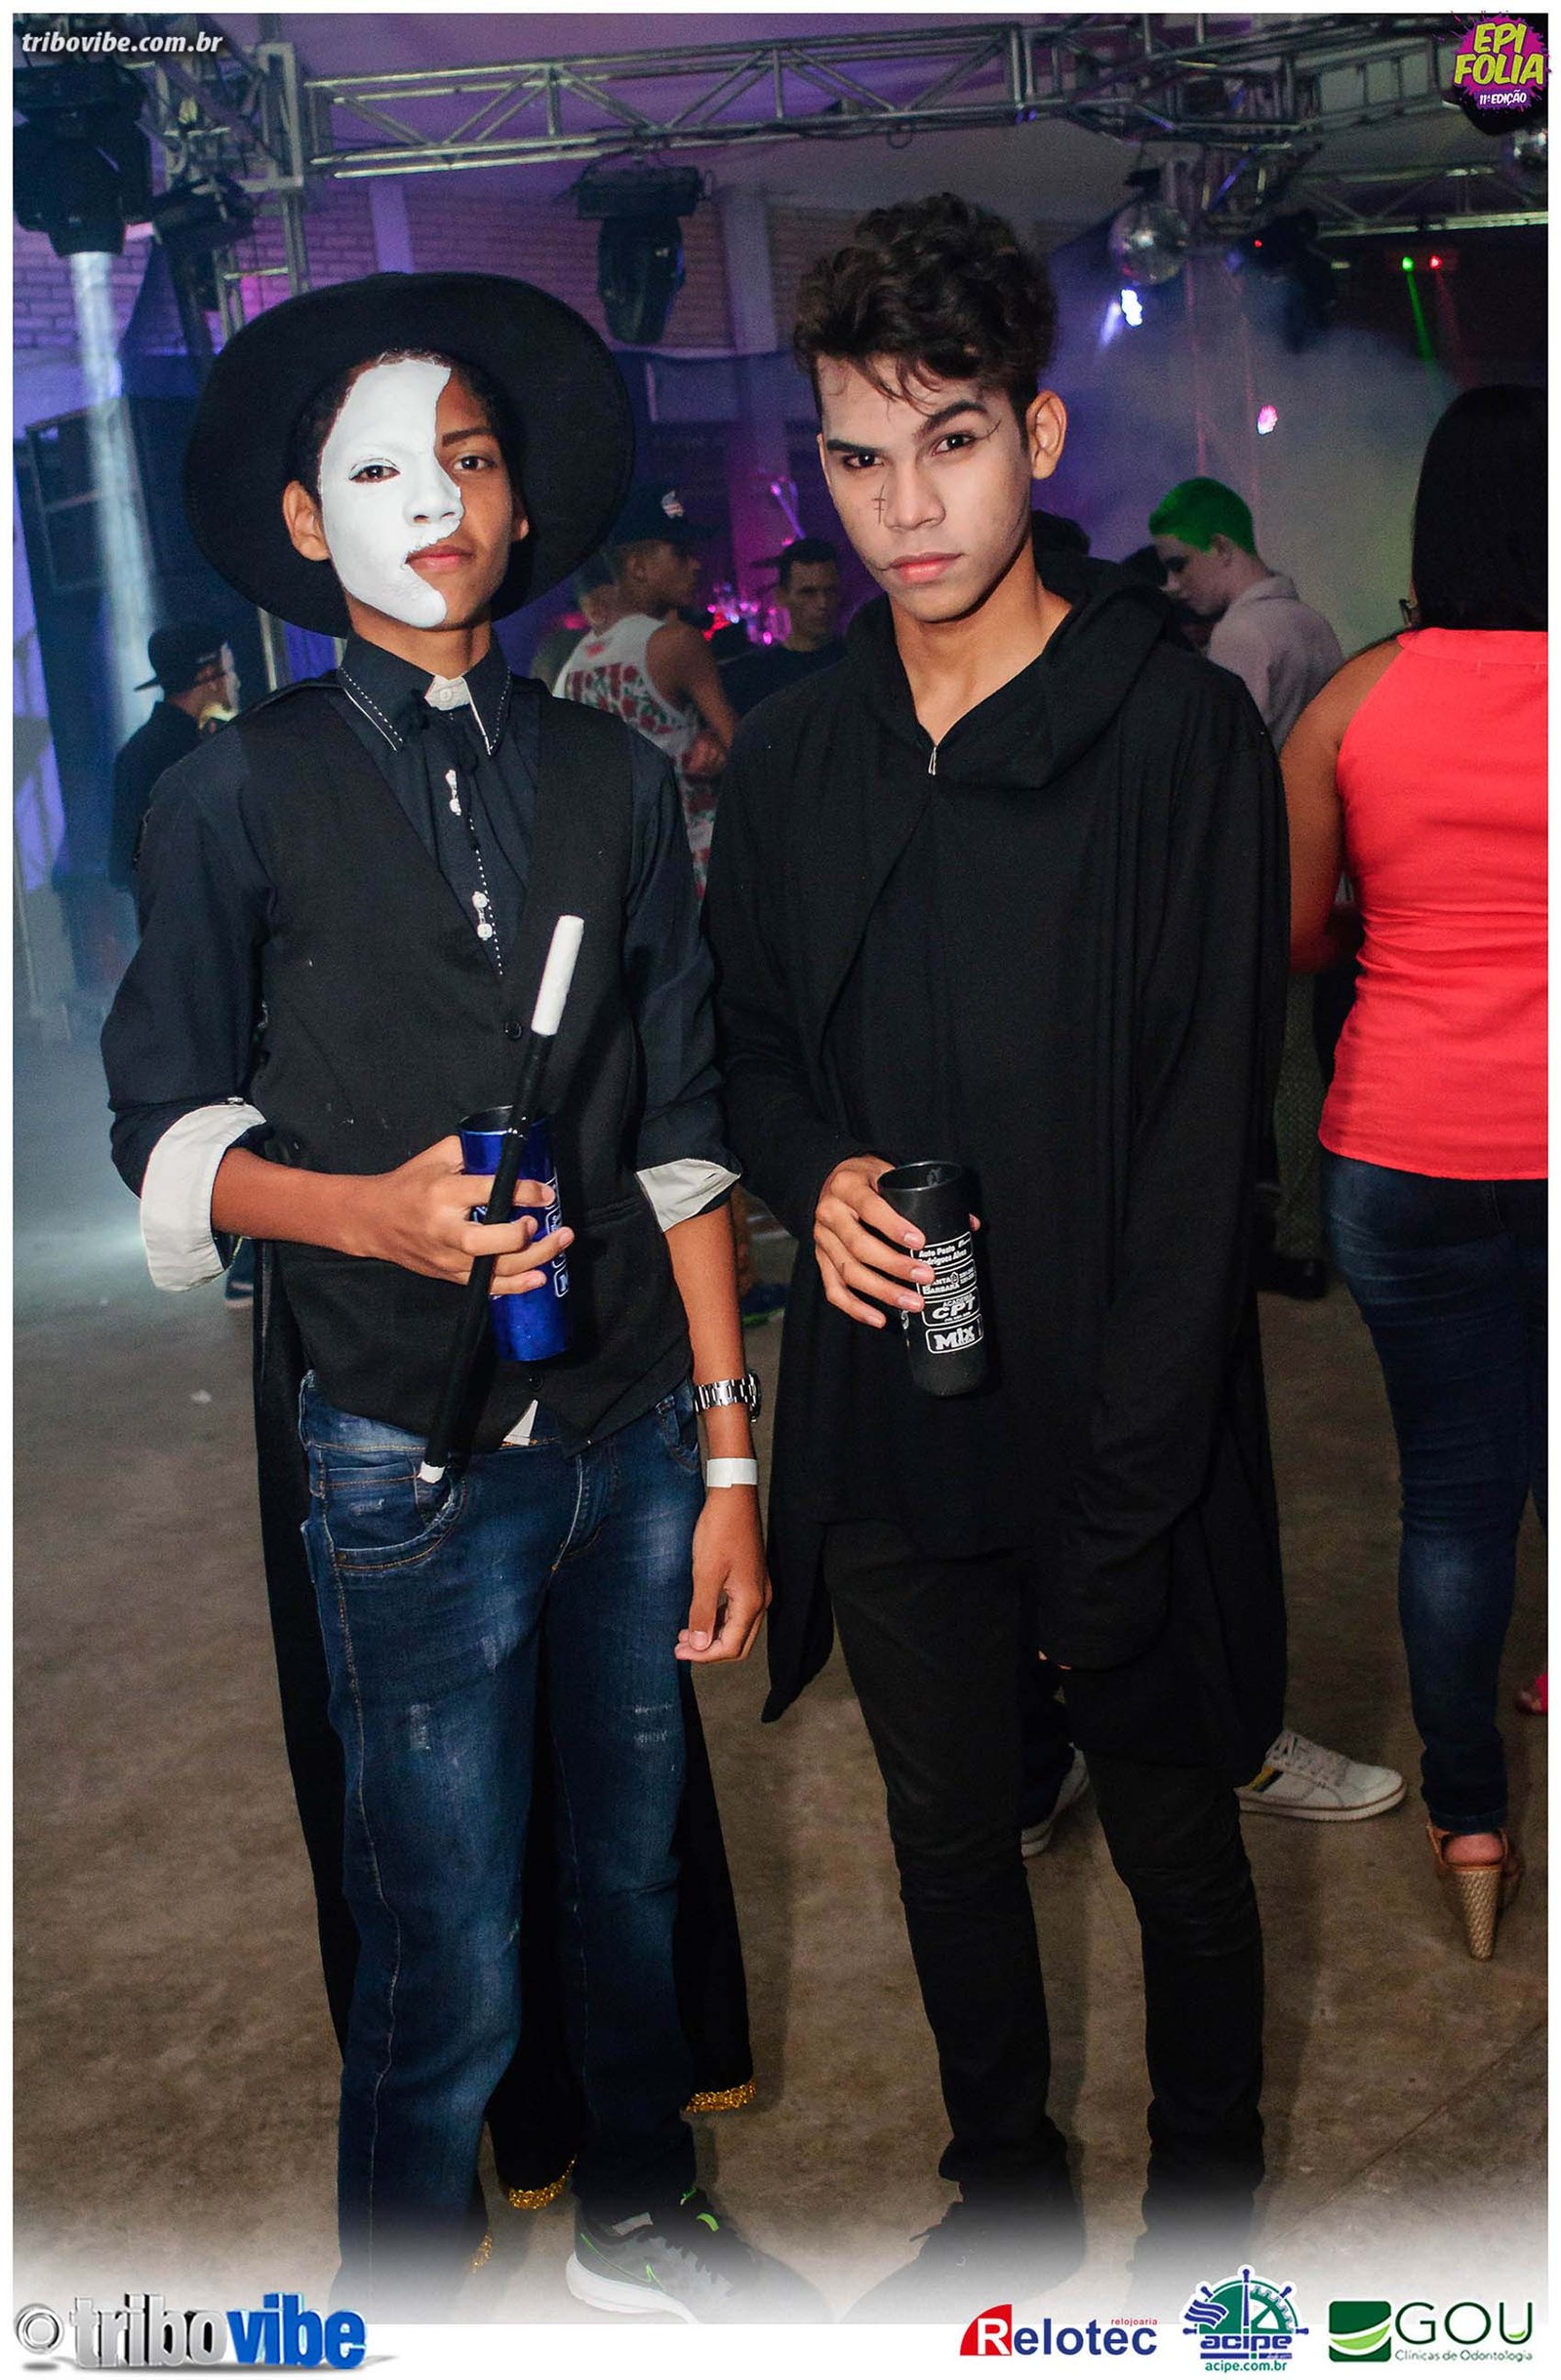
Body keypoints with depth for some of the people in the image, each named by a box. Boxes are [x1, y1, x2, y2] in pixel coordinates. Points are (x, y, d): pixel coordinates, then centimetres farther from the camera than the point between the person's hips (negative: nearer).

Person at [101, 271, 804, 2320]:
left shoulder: (614, 778, 6)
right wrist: (366, 1208, -20)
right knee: (447, 1973, 4)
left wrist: (729, 1456, 4)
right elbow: (170, 1129, 1)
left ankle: (638, 2214, 45)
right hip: (416, 1458, -3)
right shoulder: (244, 796, -3)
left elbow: (680, 1138, 6)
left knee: (636, 1875, 19)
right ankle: (393, 2312, 32)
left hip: (635, 1435, 4)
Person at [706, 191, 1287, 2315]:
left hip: (1118, 1433, -4)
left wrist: (1119, 1502, -17)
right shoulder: (793, 753, 3)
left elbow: (1203, 1136, -14)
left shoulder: (1182, 734, -12)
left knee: (1175, 1842, 15)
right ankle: (1007, 2191, 43)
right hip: (889, 1423, 5)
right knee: (948, 1836, 19)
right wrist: (815, 1175, -8)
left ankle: (1206, 2201, 41)